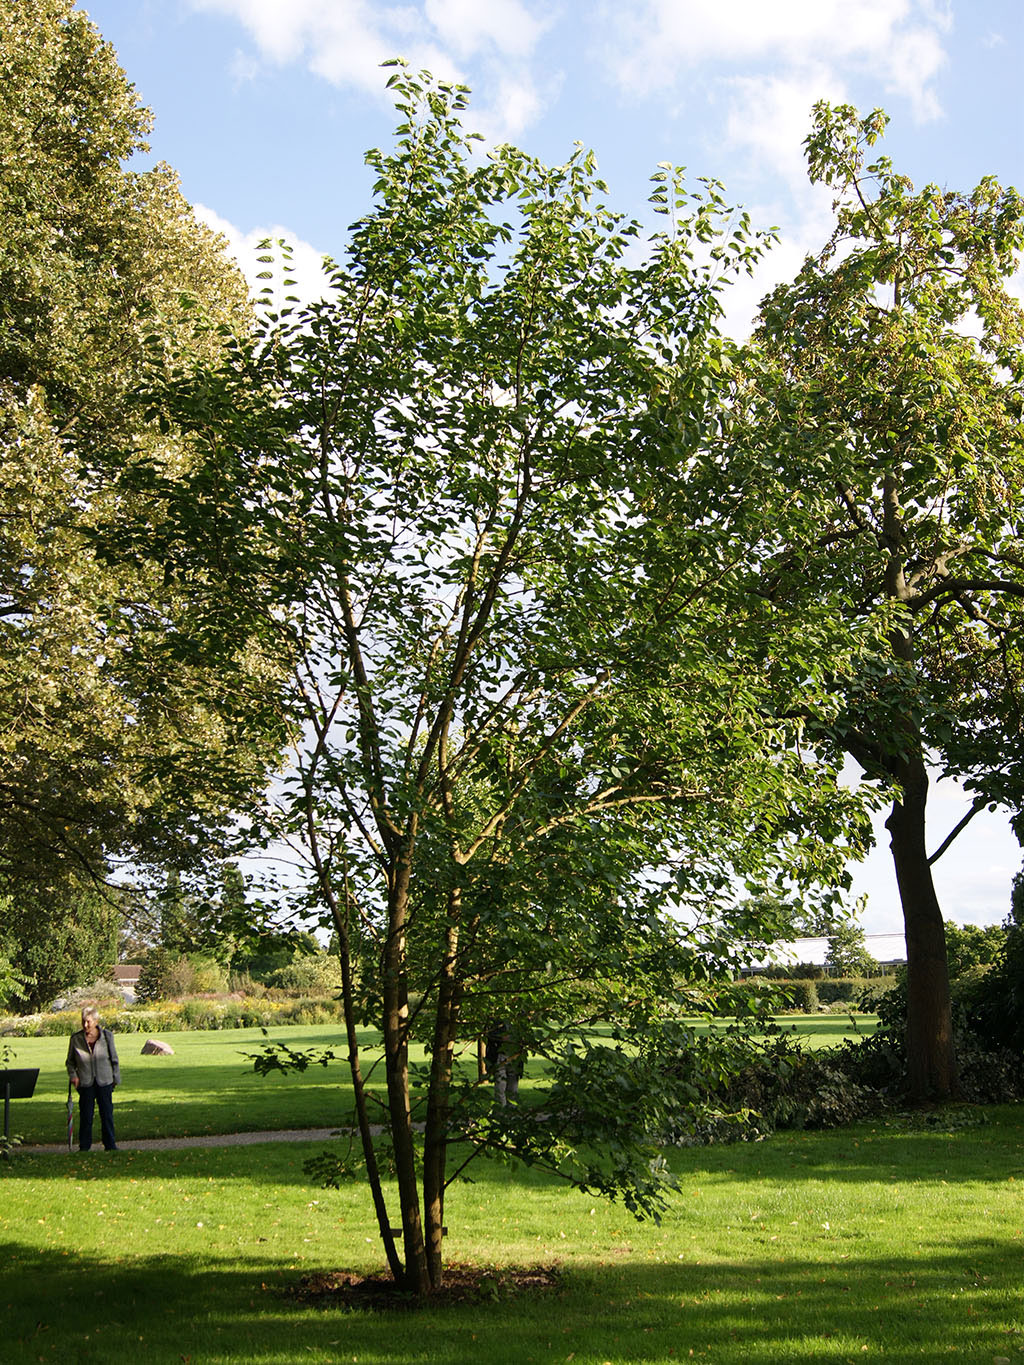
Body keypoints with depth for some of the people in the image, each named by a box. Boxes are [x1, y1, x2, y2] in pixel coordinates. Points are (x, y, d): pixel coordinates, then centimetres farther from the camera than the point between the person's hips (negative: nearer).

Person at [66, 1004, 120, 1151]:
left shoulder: (107, 1036, 0)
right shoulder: (76, 1039, -1)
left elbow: (114, 1059, 8)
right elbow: (70, 1061, 10)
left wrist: (116, 1079, 7)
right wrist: (73, 1075, -6)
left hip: (104, 1082, 0)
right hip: (85, 1083, 0)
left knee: (107, 1114, 4)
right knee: (85, 1116, 1)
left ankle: (110, 1145, 15)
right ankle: (84, 1146, 12)